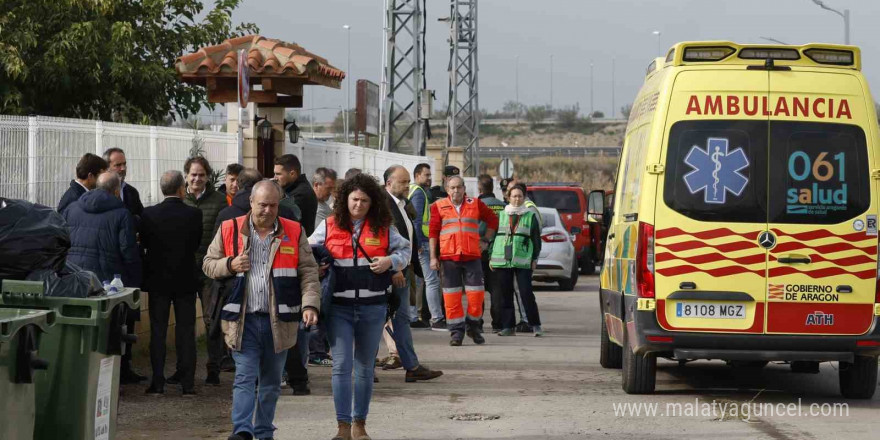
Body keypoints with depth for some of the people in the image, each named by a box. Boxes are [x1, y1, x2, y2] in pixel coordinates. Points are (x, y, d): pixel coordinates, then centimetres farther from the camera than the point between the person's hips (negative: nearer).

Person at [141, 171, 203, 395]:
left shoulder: (149, 214, -10)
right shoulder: (194, 214, -10)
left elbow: (143, 243, 2)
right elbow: (196, 244, 1)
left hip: (158, 280, 0)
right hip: (185, 280, 0)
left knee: (158, 332, 6)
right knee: (186, 332, 6)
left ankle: (158, 382, 4)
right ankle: (187, 383, 5)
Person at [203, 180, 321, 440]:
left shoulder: (294, 233, 4)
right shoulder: (230, 230, 3)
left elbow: (308, 272, 3)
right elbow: (208, 264, 11)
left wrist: (310, 304, -11)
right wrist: (229, 265, -10)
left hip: (278, 321, 2)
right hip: (243, 320, -2)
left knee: (271, 382, 11)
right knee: (245, 377, -11)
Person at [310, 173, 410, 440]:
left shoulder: (382, 228, 4)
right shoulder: (329, 226, 2)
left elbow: (405, 250, 15)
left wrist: (391, 261, -5)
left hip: (372, 307, 2)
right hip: (339, 307, -2)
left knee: (365, 367, 11)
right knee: (341, 365, -8)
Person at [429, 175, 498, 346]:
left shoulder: (475, 204, 8)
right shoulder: (439, 207, 5)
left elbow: (493, 219, 20)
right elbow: (433, 232, 4)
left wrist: (485, 240, 13)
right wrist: (433, 257, -1)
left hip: (472, 256, 1)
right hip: (449, 257, -1)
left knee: (476, 293, -3)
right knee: (452, 296, -1)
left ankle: (473, 327, 15)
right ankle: (456, 332, 5)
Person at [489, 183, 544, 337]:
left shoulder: (530, 216, 7)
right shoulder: (501, 215, 12)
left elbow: (536, 238, 8)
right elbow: (493, 235, 14)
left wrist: (535, 258, 1)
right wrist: (491, 257, 9)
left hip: (523, 261, -3)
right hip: (502, 260, 3)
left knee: (526, 293, -8)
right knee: (505, 295, 3)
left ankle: (536, 325, -1)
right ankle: (508, 326, 8)